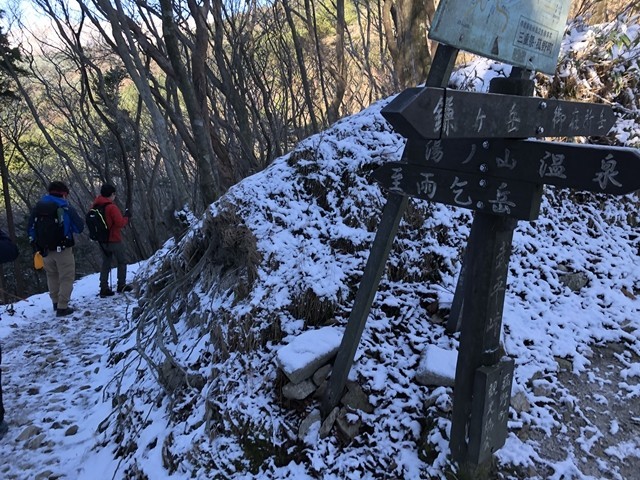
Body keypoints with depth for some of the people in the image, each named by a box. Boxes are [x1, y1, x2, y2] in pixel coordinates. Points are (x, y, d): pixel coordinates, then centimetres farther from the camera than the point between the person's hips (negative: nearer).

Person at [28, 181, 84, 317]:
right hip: (63, 250, -5)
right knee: (66, 278, 4)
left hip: (45, 250, 5)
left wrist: (36, 245, 19)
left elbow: (30, 229, 9)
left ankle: (56, 303, 34)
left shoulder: (37, 207, 4)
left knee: (52, 276, 23)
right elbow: (79, 228, -7)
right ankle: (62, 307, 2)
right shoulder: (66, 208, -12)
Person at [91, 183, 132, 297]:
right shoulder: (111, 207, -20)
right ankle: (121, 285, 14)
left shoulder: (95, 206, 4)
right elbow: (120, 223, -22)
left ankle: (104, 288, 11)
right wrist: (126, 217, -6)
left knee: (106, 263, 14)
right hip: (114, 240, -7)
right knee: (122, 262, 11)